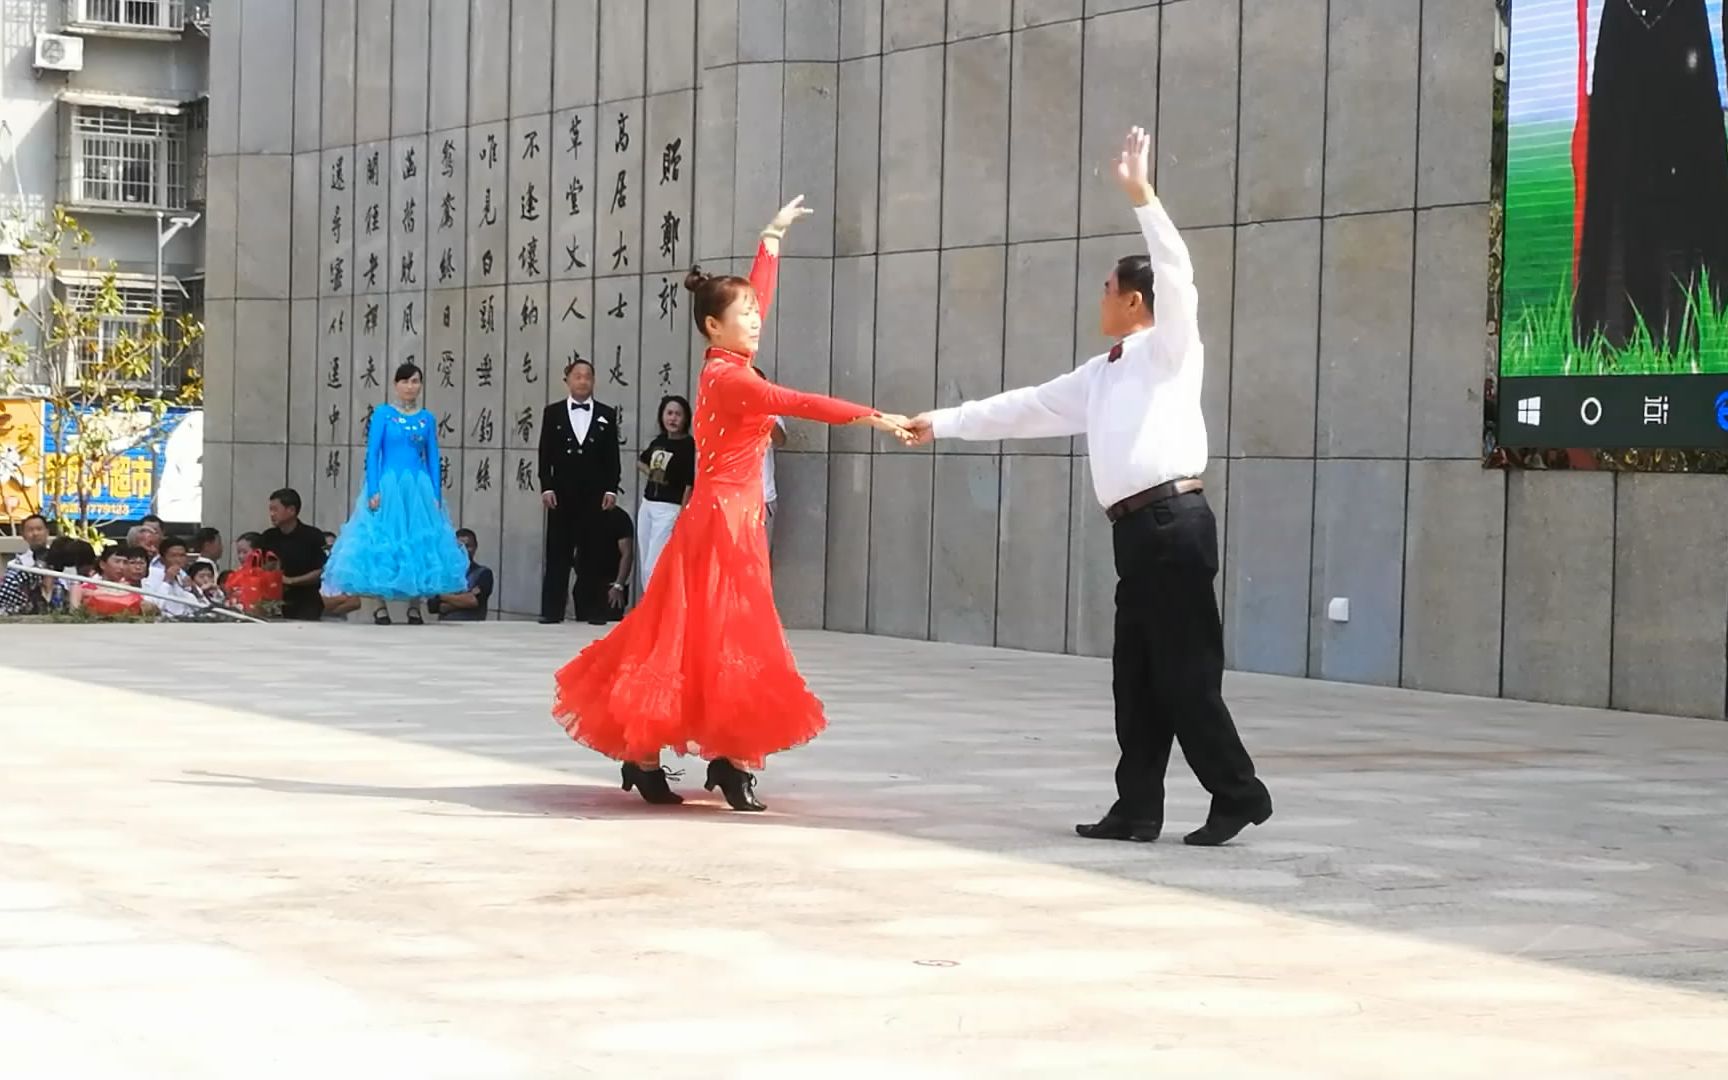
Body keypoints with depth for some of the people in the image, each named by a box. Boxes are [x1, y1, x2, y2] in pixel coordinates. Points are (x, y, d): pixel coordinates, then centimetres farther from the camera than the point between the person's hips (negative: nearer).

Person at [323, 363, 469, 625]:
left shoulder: (427, 418, 8)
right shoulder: (383, 413, 0)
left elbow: (433, 458, 9)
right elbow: (372, 454, -3)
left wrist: (437, 495, 2)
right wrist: (373, 491, -12)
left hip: (419, 488, 3)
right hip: (388, 486, -3)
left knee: (420, 544, 2)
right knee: (381, 543, -3)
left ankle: (415, 608, 10)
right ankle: (381, 608, 2)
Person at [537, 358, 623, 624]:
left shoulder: (607, 414, 8)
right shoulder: (553, 413, 8)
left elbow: (612, 456, 6)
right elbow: (545, 454, 4)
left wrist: (612, 489, -3)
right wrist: (546, 487, -5)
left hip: (595, 494, 0)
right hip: (562, 494, 0)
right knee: (558, 553, 1)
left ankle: (593, 611, 4)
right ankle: (552, 611, 2)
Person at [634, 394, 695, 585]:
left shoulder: (690, 446, -10)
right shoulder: (659, 441, 9)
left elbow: (690, 485, -14)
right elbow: (641, 462, 30)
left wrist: (681, 518, -17)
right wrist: (649, 472, 10)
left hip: (670, 509, -8)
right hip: (647, 506, 8)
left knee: (654, 568, -12)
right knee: (646, 569, 11)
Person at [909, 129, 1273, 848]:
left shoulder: (1170, 350, 0)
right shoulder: (1100, 376, 23)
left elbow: (1176, 272, -16)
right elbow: (1026, 409, 29)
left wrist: (1140, 193, -22)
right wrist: (944, 423, 32)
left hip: (1171, 522, -9)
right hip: (1137, 530, 9)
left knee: (1186, 671, -7)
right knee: (1138, 675, 7)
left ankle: (1238, 794, 2)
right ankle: (1138, 810, 9)